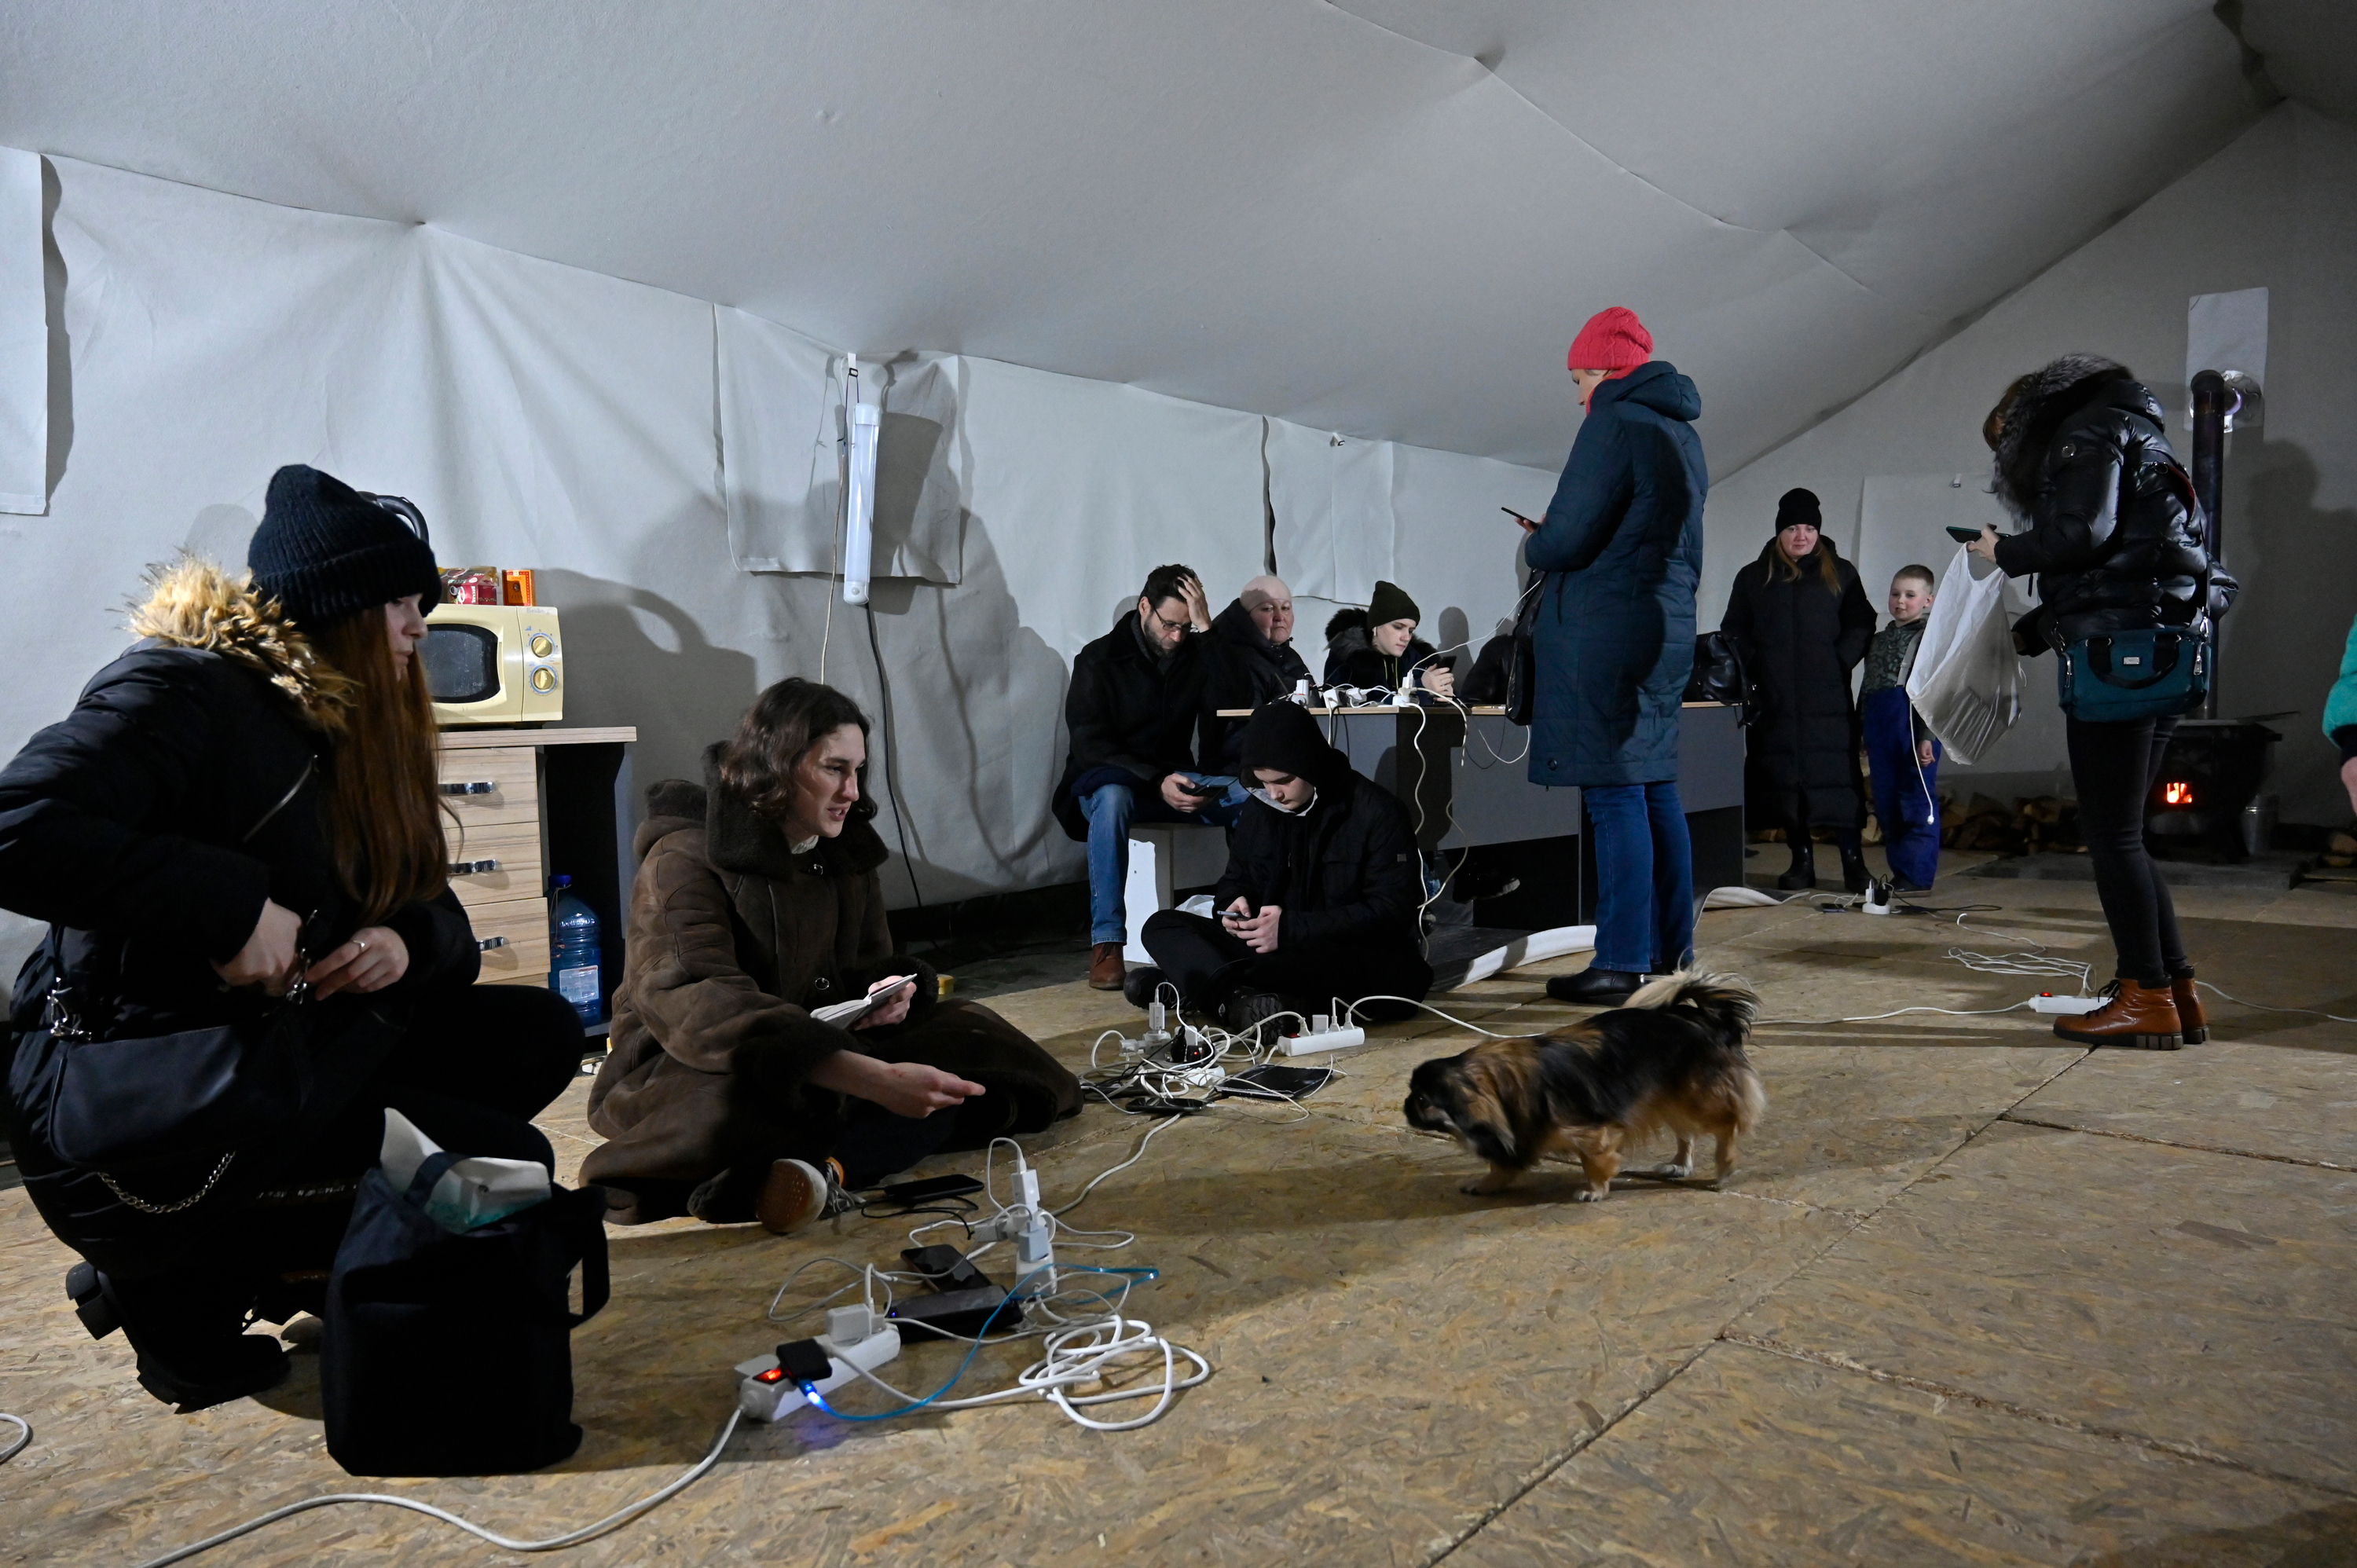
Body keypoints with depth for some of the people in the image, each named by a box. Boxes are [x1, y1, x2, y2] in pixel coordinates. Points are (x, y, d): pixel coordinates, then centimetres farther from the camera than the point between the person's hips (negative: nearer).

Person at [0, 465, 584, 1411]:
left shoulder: (348, 729, 13)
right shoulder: (183, 689, -13)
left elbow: (436, 913, 11)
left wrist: (410, 944, -11)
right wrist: (228, 903, -30)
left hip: (276, 1055, 9)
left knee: (539, 1033, 2)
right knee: (504, 1168, -15)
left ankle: (285, 1263, 2)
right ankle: (178, 1291, -1)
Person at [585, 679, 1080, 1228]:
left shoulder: (845, 851, 7)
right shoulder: (685, 860, -18)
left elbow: (869, 966, 17)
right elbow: (705, 1012, -34)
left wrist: (892, 990, -12)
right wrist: (873, 1079, -44)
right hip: (683, 1069, -7)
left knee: (972, 1037, -15)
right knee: (735, 1107, -44)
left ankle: (825, 1167, -32)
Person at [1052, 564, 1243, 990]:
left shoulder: (1195, 652, 4)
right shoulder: (1098, 660, -6)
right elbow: (1089, 746, -15)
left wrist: (1207, 627, -17)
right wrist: (1157, 783, -29)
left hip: (1173, 780, 4)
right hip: (1109, 778, -3)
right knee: (1112, 798, -40)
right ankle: (1106, 942, -38)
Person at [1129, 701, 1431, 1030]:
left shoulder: (1377, 812, -9)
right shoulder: (1259, 808, 10)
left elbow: (1392, 912, -16)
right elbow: (1236, 880, 21)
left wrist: (1293, 929, -23)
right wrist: (1235, 903, -6)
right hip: (1275, 947, 6)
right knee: (1161, 925, -10)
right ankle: (1237, 995, -38)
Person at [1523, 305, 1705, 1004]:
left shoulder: (1615, 424, -10)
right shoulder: (1682, 432, 19)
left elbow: (1566, 541, -17)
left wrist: (1532, 544, 6)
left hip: (1603, 634, -9)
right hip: (1669, 626, 9)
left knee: (1615, 795, -8)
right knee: (1656, 788, 13)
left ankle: (1620, 962, -5)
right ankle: (1670, 945, 21)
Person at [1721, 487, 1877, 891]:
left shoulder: (1840, 574, 11)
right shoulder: (1753, 578, 13)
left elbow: (1861, 624, 8)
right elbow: (1734, 631, 12)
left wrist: (1839, 662, -7)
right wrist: (1753, 668, -3)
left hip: (1827, 699, -1)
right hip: (1774, 701, 1)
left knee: (1836, 775, -7)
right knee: (1783, 778, 1)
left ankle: (1853, 861, -4)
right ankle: (1802, 862, 10)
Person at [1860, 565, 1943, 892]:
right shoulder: (1879, 640, 19)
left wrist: (1927, 737, -15)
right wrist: (1864, 738, 17)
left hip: (1914, 726, -7)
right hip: (1880, 729, 7)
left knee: (1917, 803, -5)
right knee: (1886, 804, 9)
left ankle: (1917, 875, -2)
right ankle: (1900, 871, 18)